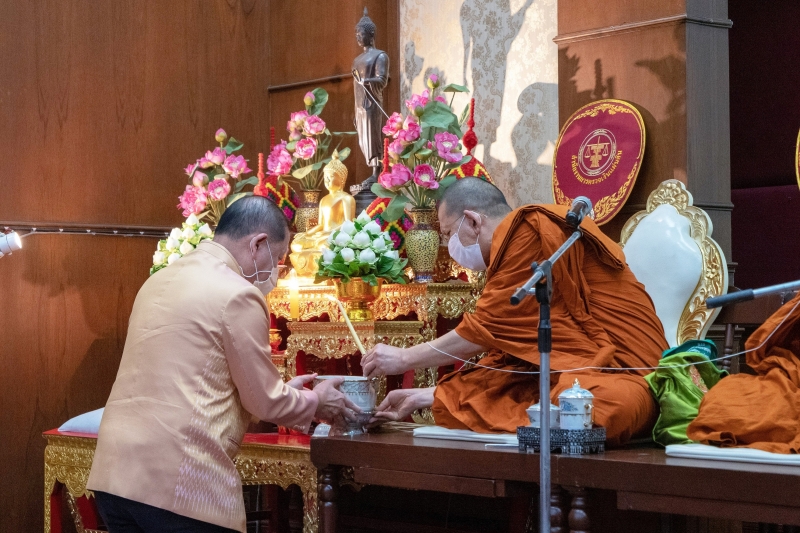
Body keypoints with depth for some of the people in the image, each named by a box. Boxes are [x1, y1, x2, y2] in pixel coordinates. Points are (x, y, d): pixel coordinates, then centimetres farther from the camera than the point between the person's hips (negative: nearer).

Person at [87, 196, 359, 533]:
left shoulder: (161, 280, 17)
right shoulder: (238, 294, -9)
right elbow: (265, 402, -2)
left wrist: (280, 394, 30)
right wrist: (315, 402, 17)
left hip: (115, 470, 8)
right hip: (177, 482, -8)